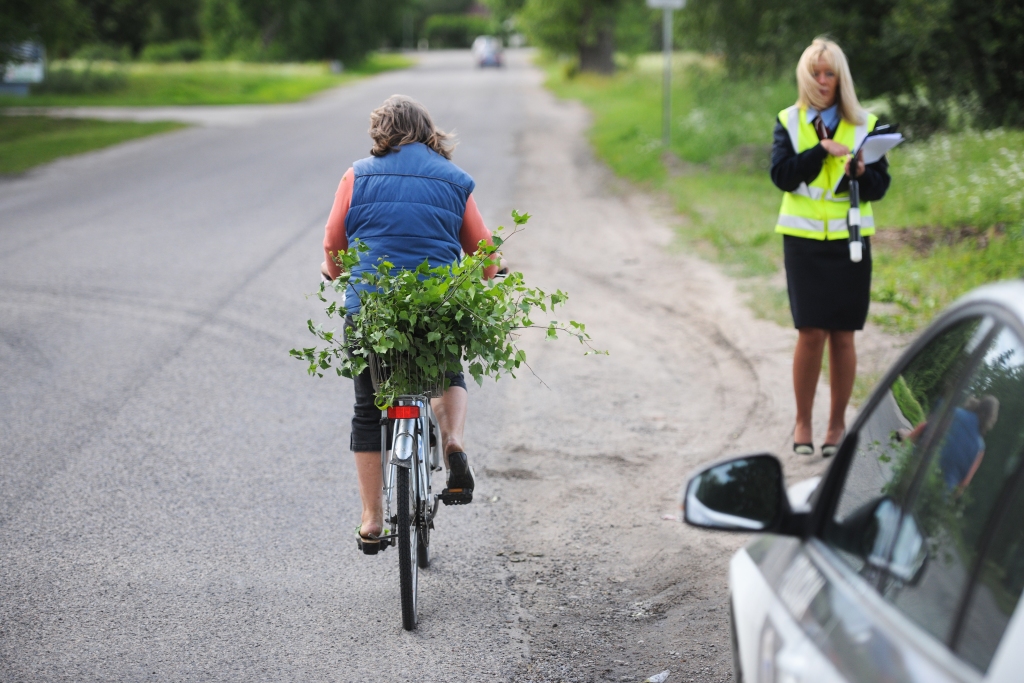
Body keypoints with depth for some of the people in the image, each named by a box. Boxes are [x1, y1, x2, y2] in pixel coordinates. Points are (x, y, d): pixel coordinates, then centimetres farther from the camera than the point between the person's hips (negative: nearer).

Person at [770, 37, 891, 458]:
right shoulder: (789, 122, 6)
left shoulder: (863, 124, 6)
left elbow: (880, 186, 3)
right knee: (811, 333, -6)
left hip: (849, 241, 1)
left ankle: (838, 423, 15)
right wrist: (822, 149, -17)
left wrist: (861, 172, -17)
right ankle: (802, 422, 9)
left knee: (842, 335, 2)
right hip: (803, 240, -1)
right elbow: (781, 175, -8)